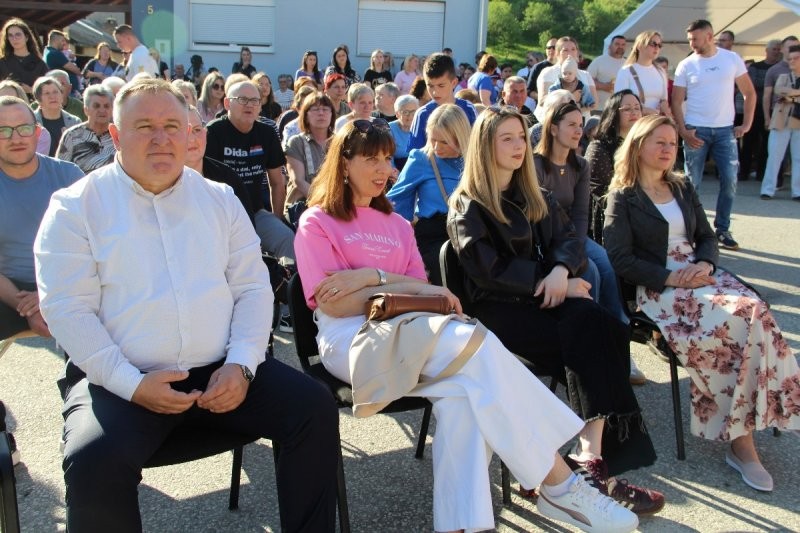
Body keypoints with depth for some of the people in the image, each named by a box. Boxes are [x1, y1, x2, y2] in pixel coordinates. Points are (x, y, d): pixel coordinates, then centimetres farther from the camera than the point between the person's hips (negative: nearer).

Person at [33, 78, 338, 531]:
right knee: (93, 463, -31)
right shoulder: (76, 207, 1)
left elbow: (253, 287, 8)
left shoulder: (220, 199, 12)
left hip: (221, 371, 4)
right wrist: (132, 384, -17)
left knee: (314, 407, -13)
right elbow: (68, 310, -6)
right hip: (122, 381, -3)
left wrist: (240, 364, -9)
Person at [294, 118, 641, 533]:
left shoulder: (396, 224, 25)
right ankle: (559, 485, -27)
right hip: (351, 338, -6)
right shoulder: (317, 222, 8)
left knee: (462, 391, -32)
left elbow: (418, 289, 11)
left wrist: (372, 276, -8)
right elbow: (334, 303, -5)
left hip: (405, 330, 6)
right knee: (475, 343, -30)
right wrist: (401, 286, -9)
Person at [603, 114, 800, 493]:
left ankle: (740, 438, -24)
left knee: (754, 312, -27)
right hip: (657, 288, -5)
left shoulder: (683, 188, 24)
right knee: (735, 323, -31)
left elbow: (707, 237, 19)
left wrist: (705, 265, -4)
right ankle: (740, 439, -21)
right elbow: (621, 260, -6)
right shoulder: (622, 198, 5)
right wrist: (670, 278, -16)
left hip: (700, 276, 6)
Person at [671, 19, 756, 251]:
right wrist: (683, 131, -10)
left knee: (730, 180, -2)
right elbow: (676, 101, 1)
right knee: (692, 181, 1)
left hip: (725, 130, 1)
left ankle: (722, 229, 11)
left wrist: (746, 124, 1)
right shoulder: (686, 65, 1)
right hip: (696, 130, -1)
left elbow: (749, 93, 8)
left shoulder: (732, 59, 3)